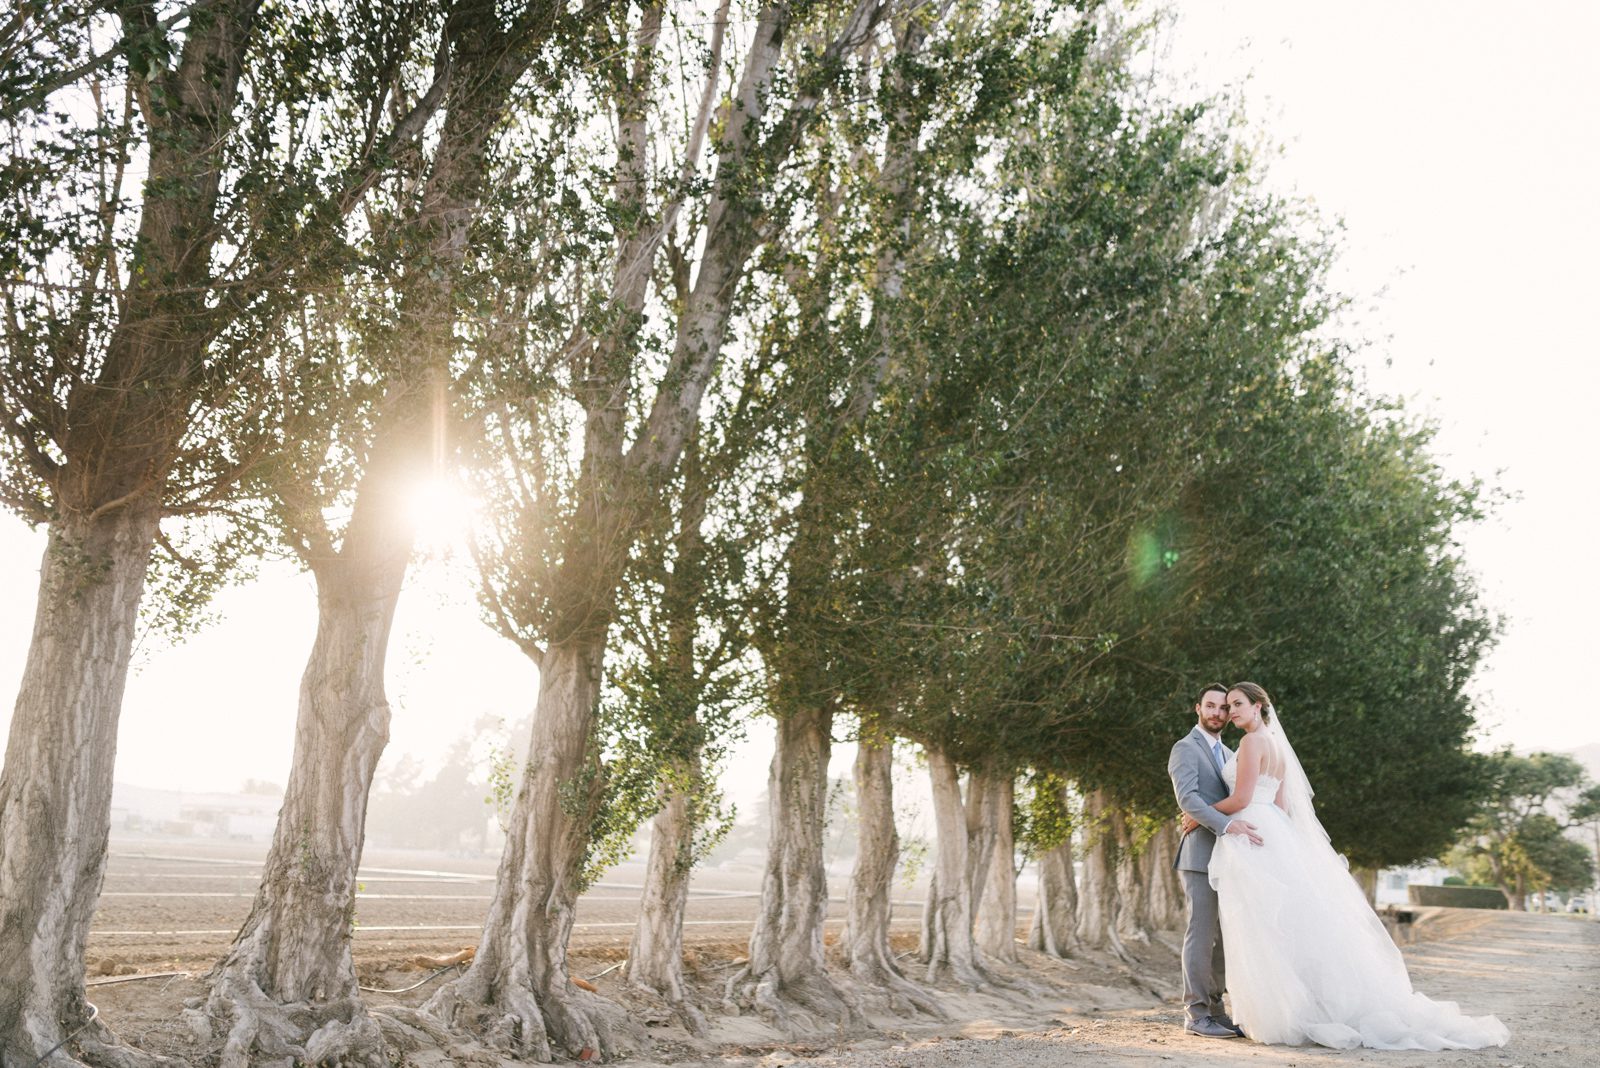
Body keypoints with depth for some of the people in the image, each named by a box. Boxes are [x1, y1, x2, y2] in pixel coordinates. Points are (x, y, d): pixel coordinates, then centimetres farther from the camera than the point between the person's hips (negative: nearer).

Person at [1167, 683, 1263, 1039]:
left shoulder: (1229, 754, 22)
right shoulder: (1186, 749, -5)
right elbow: (1187, 798, -19)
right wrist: (1227, 825, -30)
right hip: (1202, 856, -8)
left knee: (1224, 937, 7)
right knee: (1202, 934, -6)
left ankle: (1215, 1009, 13)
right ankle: (1196, 1013, -1)